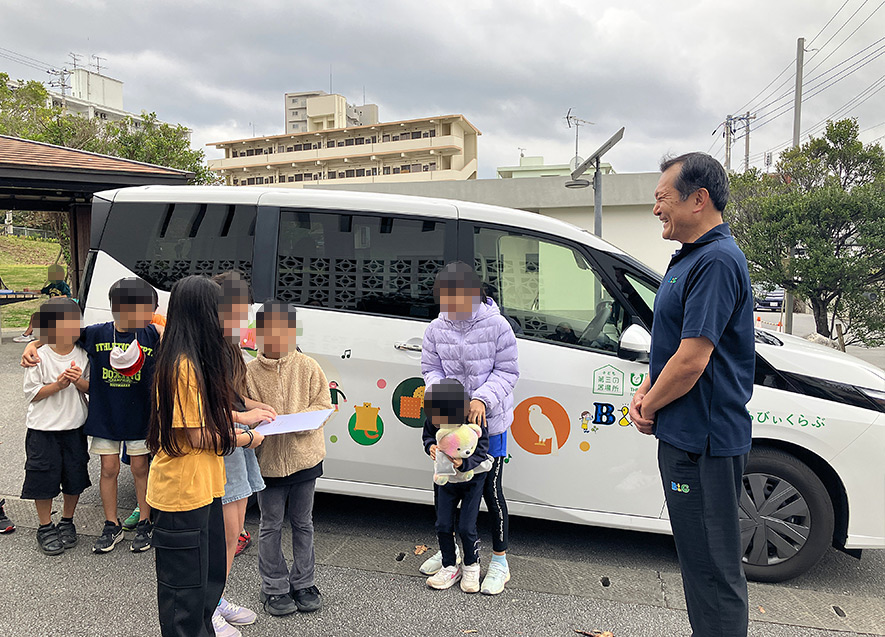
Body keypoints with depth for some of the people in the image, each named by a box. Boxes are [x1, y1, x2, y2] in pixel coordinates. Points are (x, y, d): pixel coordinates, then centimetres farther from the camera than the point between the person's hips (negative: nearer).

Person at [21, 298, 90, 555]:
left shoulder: (82, 355, -1)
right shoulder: (40, 357, -11)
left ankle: (67, 522, 30)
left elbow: (91, 388, 4)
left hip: (74, 427, 3)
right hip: (43, 429, -3)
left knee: (75, 476, 10)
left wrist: (79, 381, -17)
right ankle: (45, 527, 23)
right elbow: (31, 392, -8)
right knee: (44, 478, 5)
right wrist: (57, 385, -22)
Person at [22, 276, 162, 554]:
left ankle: (144, 524, 23)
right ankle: (112, 526, 25)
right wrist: (32, 345, -10)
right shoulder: (96, 333, -6)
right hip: (105, 415, 1)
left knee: (140, 468, 8)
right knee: (109, 469, 9)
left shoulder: (152, 334, -9)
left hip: (140, 415, -1)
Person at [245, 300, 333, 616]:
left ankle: (303, 583, 30)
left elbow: (323, 405, -1)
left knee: (302, 523, 14)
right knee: (271, 525, 10)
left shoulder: (308, 367, -3)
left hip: (305, 456, 1)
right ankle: (275, 588, 27)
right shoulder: (250, 372, -4)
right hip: (268, 460, 0)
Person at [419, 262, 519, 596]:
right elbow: (431, 369, 3)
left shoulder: (496, 325, -14)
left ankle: (499, 560, 23)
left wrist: (483, 398, -25)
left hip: (490, 422, -4)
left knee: (490, 490, 3)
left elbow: (507, 371, -11)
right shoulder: (437, 328, -3)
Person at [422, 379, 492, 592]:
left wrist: (464, 463, -40)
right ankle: (450, 567, 24)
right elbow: (428, 436, 2)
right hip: (446, 478, 4)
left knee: (466, 527, -5)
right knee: (443, 525, 4)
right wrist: (431, 447, -21)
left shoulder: (475, 423, -27)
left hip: (472, 478, -4)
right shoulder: (433, 419, -16)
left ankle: (472, 566, 21)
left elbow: (480, 452, -22)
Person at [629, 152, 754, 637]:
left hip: (704, 441, -10)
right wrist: (645, 392, 4)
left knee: (712, 565, 3)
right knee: (699, 555, 22)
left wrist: (649, 408, -9)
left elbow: (691, 361, -24)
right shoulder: (690, 256, 14)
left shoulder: (716, 260, -19)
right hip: (686, 434, 10)